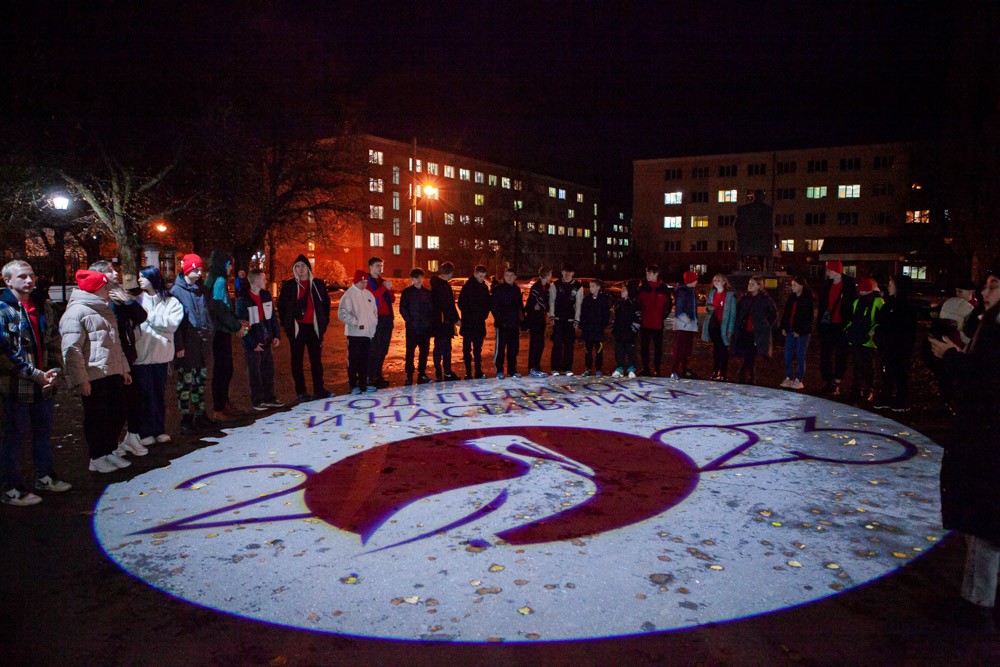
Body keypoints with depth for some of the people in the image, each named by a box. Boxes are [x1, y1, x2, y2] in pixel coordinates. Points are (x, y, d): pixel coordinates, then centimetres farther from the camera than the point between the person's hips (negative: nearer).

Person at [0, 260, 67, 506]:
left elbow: (54, 340, 11)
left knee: (43, 432, 18)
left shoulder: (43, 305, 8)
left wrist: (53, 371, -1)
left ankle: (44, 476, 33)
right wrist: (36, 375, -18)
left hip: (45, 384, 6)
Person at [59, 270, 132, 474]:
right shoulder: (76, 312, -11)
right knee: (97, 418, 2)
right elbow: (71, 350, -16)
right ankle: (97, 458, 14)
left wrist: (124, 369, 22)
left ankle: (110, 452, 27)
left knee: (117, 415, 13)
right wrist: (81, 379, -18)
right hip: (93, 377, -8)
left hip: (113, 373, 8)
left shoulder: (105, 309, 18)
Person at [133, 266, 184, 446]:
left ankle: (159, 430, 21)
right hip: (141, 355, 0)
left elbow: (173, 323, -12)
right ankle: (145, 432, 10)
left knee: (159, 393, 11)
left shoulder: (171, 302, 3)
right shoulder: (138, 301, 6)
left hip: (161, 355, 0)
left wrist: (149, 316, -11)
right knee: (145, 394, 1)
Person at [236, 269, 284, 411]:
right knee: (254, 373, 3)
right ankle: (257, 401, 14)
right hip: (252, 345, -6)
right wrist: (252, 344, -14)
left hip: (267, 341, 6)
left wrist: (277, 335, 4)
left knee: (268, 370, 13)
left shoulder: (266, 295, 7)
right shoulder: (243, 300, -12)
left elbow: (273, 317, 12)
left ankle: (269, 398, 24)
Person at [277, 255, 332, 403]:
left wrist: (324, 321, 5)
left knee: (316, 360, 8)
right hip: (296, 328, -2)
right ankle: (300, 392, 11)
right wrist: (286, 323, -1)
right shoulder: (288, 285, 2)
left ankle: (319, 389, 17)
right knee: (297, 361, 3)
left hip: (314, 327, 2)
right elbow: (281, 306, 5)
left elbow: (326, 303, 13)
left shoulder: (318, 284, 7)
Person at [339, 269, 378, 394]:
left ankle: (363, 383, 19)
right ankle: (353, 385, 6)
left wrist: (374, 322, 10)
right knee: (353, 360, -1)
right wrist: (356, 322, -15)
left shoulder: (368, 294, 14)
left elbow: (374, 310, 24)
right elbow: (342, 313, -15)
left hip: (368, 333, 6)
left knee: (365, 359, 11)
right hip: (355, 333, -6)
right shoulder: (349, 295, -8)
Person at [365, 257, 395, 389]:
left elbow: (392, 299, 16)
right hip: (375, 319, -7)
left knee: (383, 349, 9)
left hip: (387, 318, 7)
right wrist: (384, 287, -14)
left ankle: (378, 375, 16)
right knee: (374, 349, -9)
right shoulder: (367, 281, -1)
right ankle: (372, 378, -6)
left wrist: (389, 289, -2)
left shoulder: (383, 281, 21)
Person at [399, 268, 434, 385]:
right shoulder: (407, 292, 3)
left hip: (426, 328, 3)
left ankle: (422, 374, 14)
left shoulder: (428, 293, 12)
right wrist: (409, 320, -9)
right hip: (412, 328, -3)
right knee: (410, 351, -3)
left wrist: (431, 323, 2)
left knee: (424, 351, 6)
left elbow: (432, 309, 12)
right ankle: (409, 375, 3)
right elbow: (402, 308, 0)